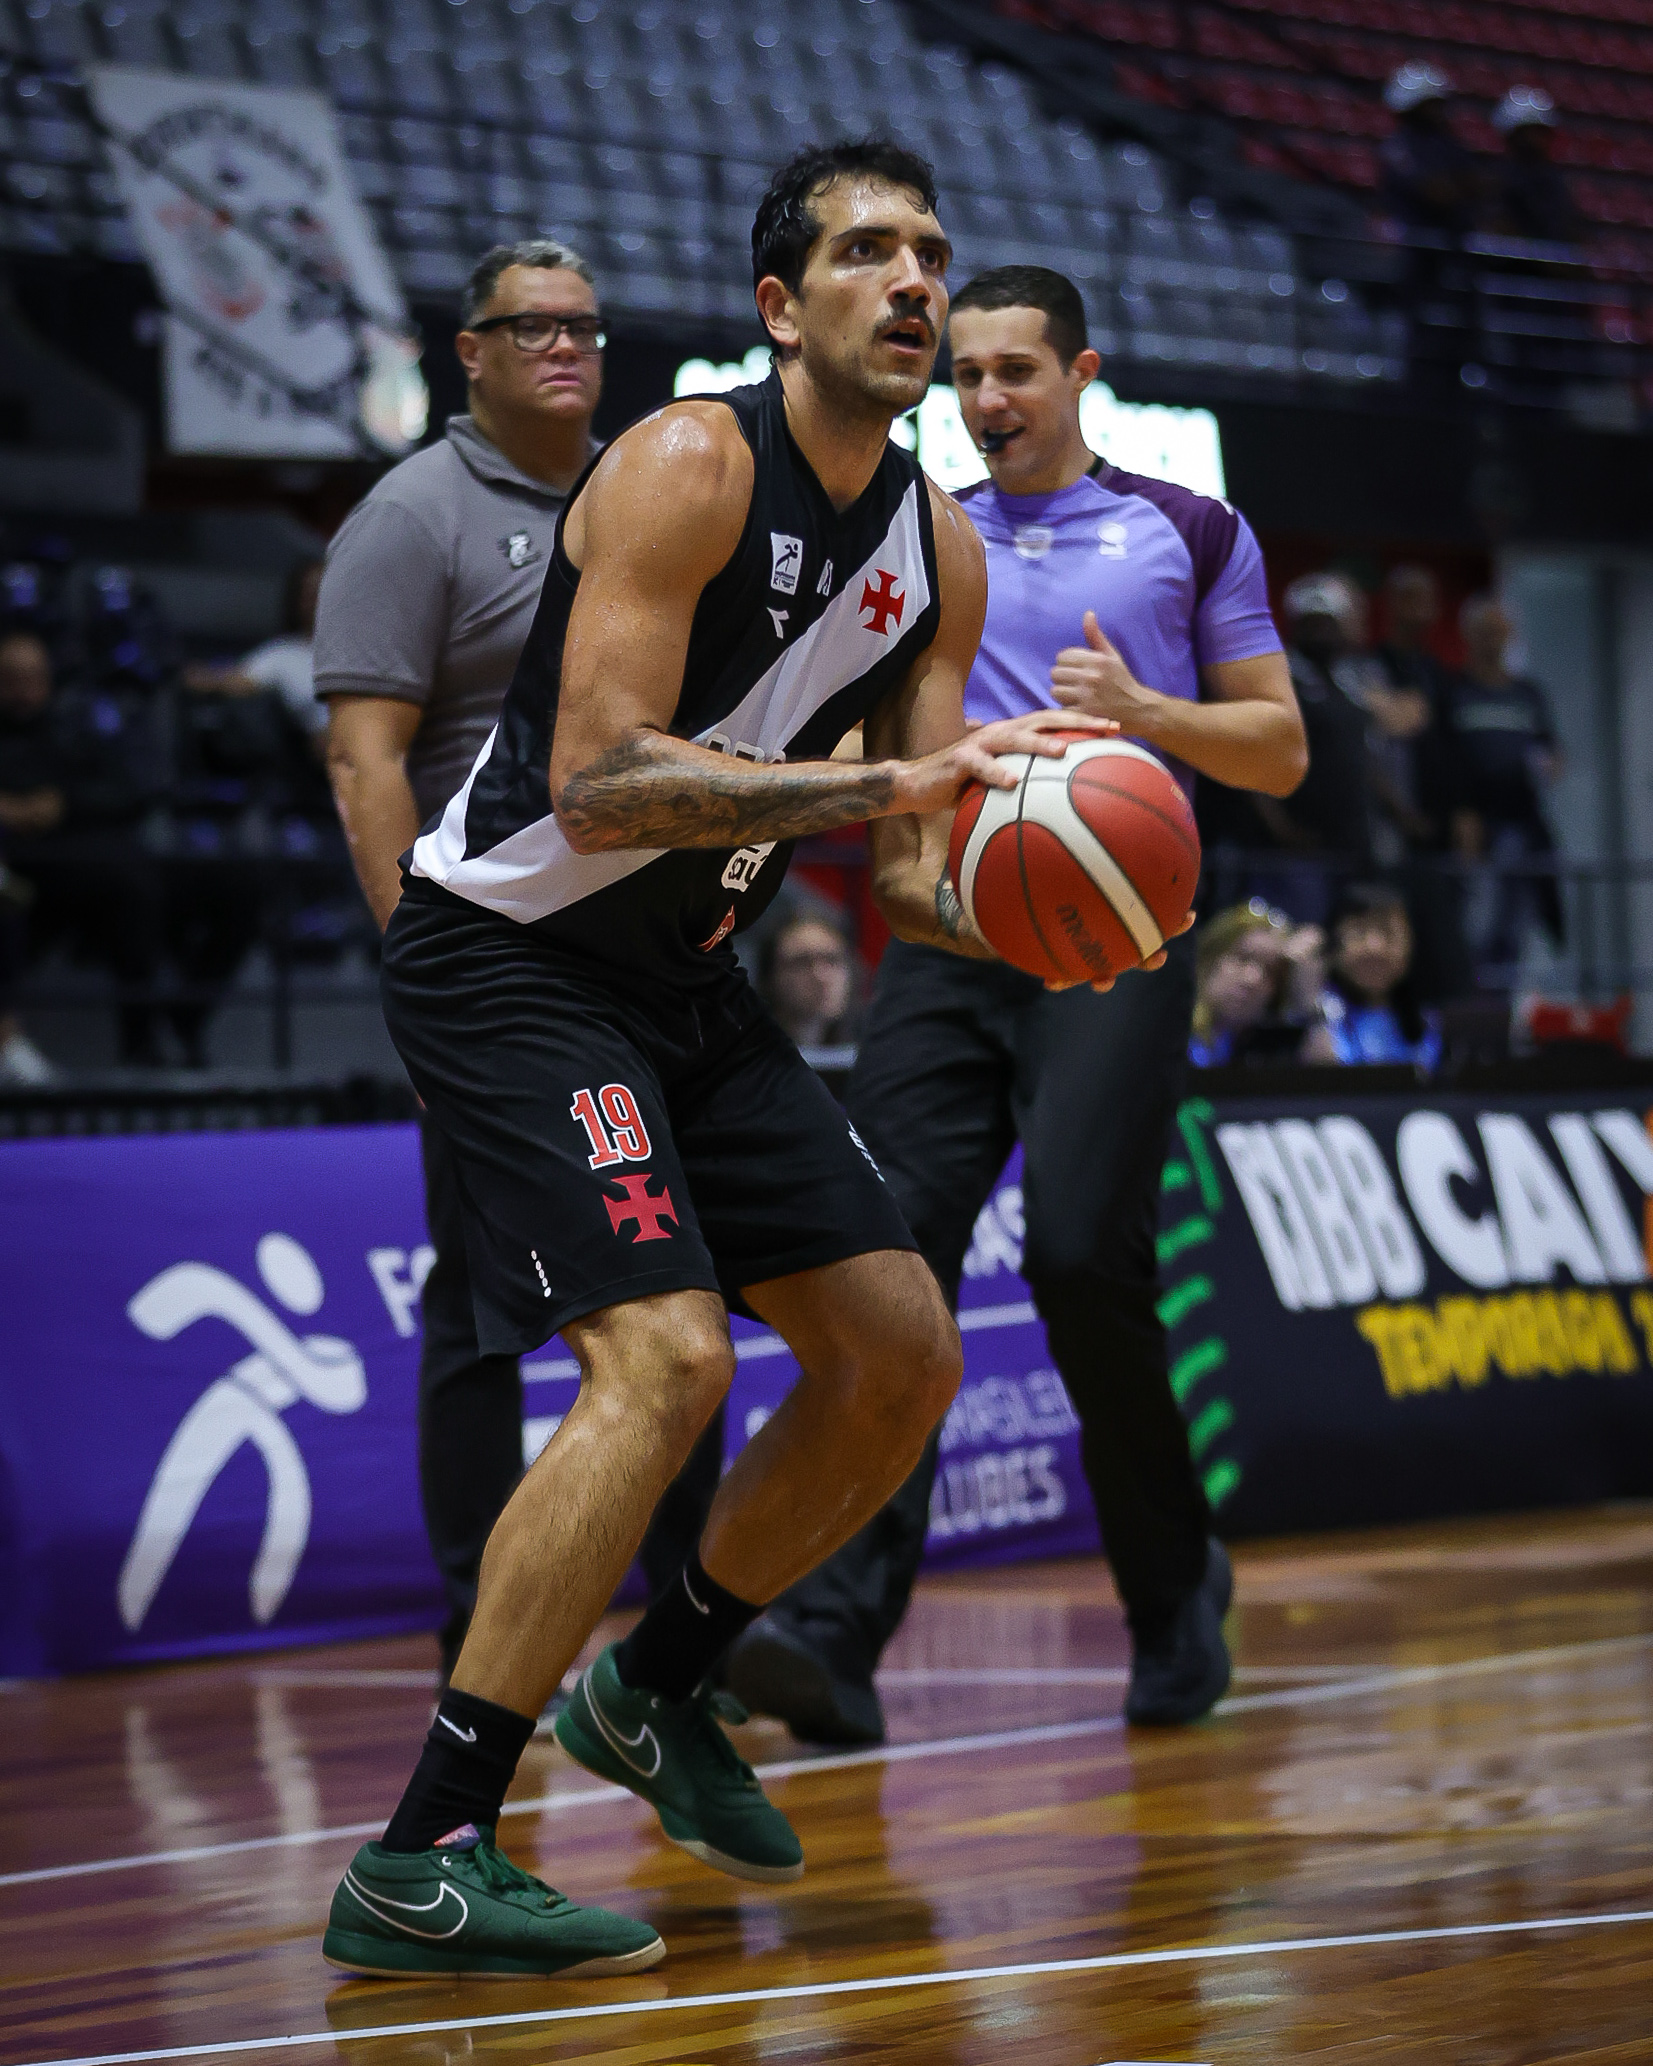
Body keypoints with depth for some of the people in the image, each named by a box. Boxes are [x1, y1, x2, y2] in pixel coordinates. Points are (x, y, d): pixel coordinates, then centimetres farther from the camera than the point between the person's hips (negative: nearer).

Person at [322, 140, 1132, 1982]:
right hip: (506, 954, -9)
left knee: (904, 1355, 7)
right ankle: (419, 1867, -23)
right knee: (667, 1354, -25)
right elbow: (597, 781, -28)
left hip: (681, 984, 9)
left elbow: (898, 860, 6)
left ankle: (655, 1690, 28)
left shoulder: (937, 546, 5)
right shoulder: (688, 467, -19)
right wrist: (888, 782, -32)